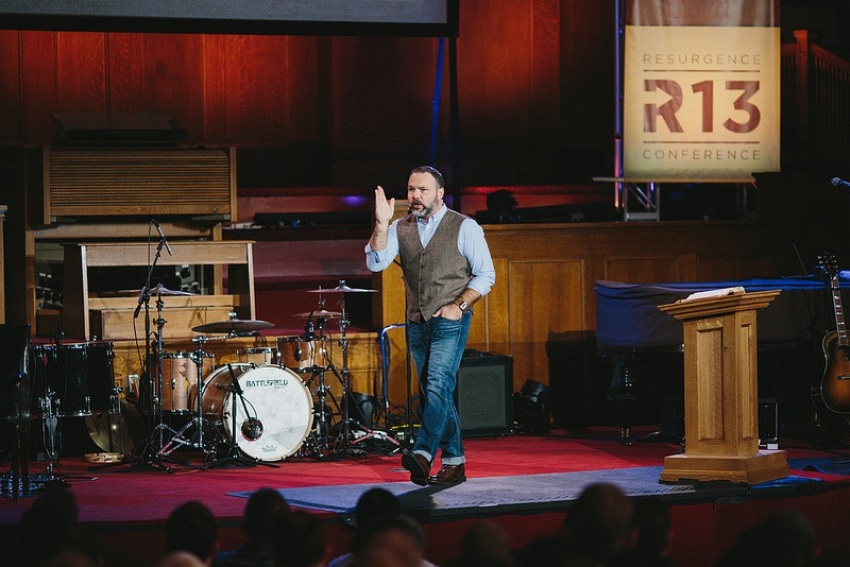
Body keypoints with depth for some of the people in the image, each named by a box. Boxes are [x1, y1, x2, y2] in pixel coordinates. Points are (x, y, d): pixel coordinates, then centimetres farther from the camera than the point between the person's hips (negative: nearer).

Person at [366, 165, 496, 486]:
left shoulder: (464, 228, -3)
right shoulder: (400, 228, 8)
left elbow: (486, 274, -2)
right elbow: (375, 263, -6)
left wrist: (459, 306, -13)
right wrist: (381, 224, -18)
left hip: (450, 323, -6)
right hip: (417, 323, 6)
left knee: (438, 387, -20)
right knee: (435, 395, 9)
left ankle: (423, 454, -34)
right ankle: (454, 463, 16)